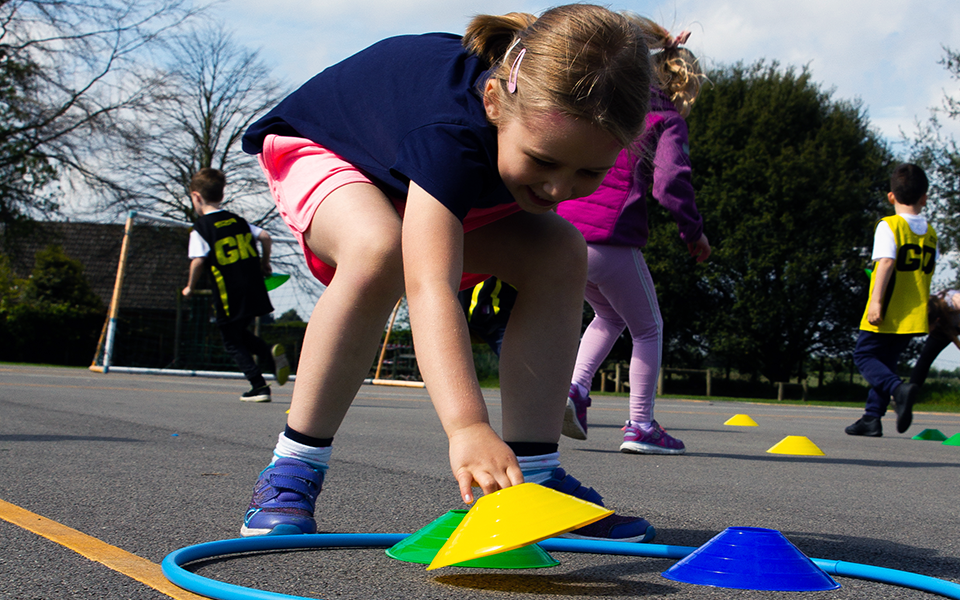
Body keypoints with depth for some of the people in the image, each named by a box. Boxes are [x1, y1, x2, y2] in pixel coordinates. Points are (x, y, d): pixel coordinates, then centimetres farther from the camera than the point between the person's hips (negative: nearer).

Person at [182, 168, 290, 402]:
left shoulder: (200, 229, -7)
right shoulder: (238, 221, 10)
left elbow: (198, 261, -17)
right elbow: (265, 237, 6)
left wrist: (190, 287, -1)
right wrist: (264, 264, 22)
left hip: (229, 295, -6)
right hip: (255, 290, 6)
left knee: (233, 342, 9)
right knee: (242, 334, 25)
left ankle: (259, 386, 1)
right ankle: (271, 355, -2)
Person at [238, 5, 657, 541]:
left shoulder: (560, 121, -25)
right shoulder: (451, 133, -46)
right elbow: (429, 287, -60)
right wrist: (469, 428, -71)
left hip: (436, 180, 7)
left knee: (561, 254, -15)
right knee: (380, 250, -40)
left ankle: (532, 475, -12)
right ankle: (291, 472, -27)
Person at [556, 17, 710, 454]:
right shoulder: (667, 121, -1)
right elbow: (670, 182, -11)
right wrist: (693, 231, -2)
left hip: (564, 233, 6)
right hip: (611, 239, -6)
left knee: (610, 318, 28)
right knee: (648, 329, 14)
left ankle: (575, 387, 6)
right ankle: (640, 426, 11)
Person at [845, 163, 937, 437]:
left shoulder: (889, 226, -9)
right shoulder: (930, 233, 10)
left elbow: (887, 262, -21)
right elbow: (929, 271, 16)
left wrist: (876, 301, -26)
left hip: (887, 313, -6)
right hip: (914, 313, 6)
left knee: (864, 355, 3)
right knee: (886, 361, 15)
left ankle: (899, 389, -22)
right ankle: (872, 418, 11)